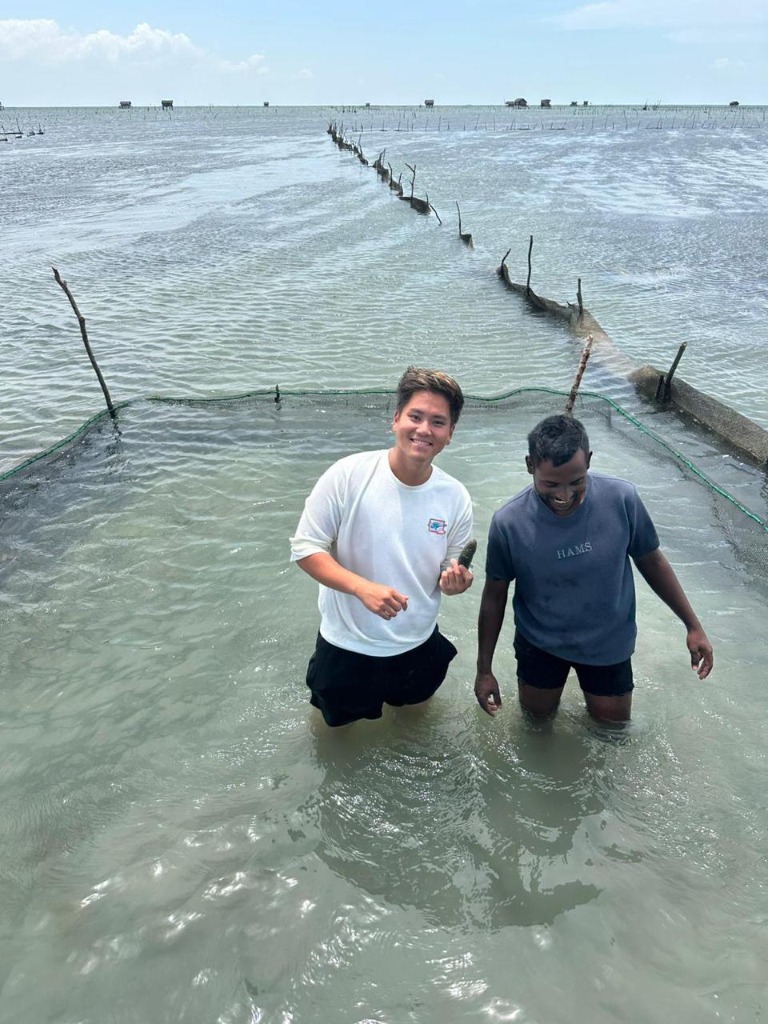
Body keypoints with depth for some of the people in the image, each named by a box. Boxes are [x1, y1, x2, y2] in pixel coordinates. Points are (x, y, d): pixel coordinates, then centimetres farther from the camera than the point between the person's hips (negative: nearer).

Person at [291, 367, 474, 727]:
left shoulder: (455, 497, -12)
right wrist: (363, 587, -32)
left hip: (417, 647, 3)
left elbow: (452, 571, -1)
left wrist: (455, 582, -25)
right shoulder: (348, 475, -22)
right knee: (340, 722, 22)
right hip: (346, 646, -2)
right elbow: (305, 549, -18)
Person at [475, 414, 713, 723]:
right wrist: (484, 669, -6)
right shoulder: (508, 522, -28)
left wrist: (693, 626, -2)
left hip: (608, 640, 1)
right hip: (540, 640, -1)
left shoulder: (622, 499, -26)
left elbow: (651, 562, -8)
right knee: (537, 712, 21)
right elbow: (495, 595, -13)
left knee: (613, 719, 21)